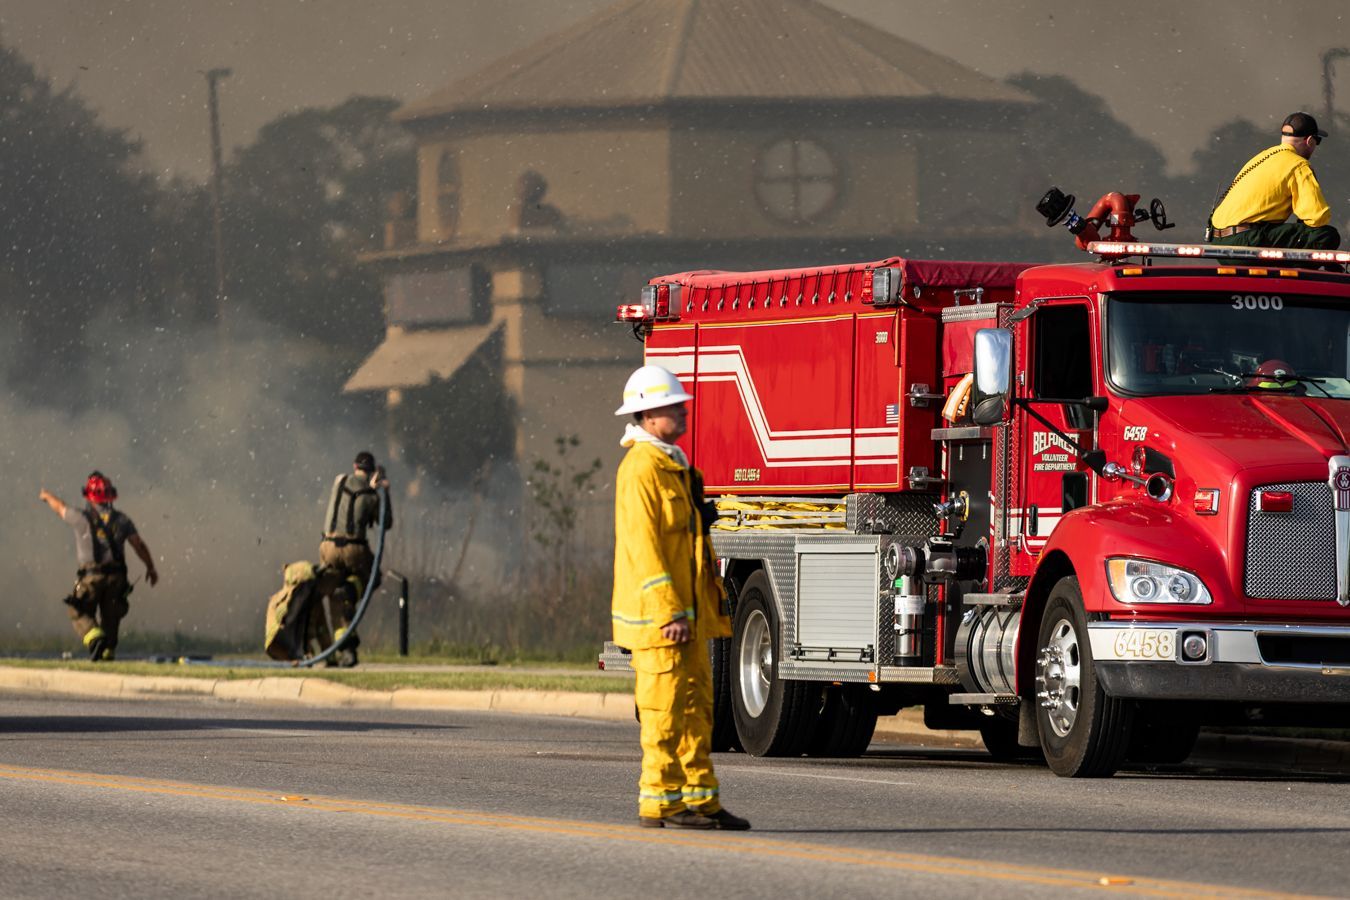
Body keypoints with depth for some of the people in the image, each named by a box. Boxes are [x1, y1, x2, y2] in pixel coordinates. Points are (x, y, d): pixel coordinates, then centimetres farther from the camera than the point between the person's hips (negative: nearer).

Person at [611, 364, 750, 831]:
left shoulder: (674, 467, 18)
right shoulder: (641, 469, -13)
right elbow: (642, 545, -20)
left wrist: (711, 607, 19)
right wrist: (669, 612, -23)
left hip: (688, 613, 10)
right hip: (658, 614, -10)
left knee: (697, 707, 10)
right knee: (666, 709, -7)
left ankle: (700, 799, 13)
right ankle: (661, 804, -4)